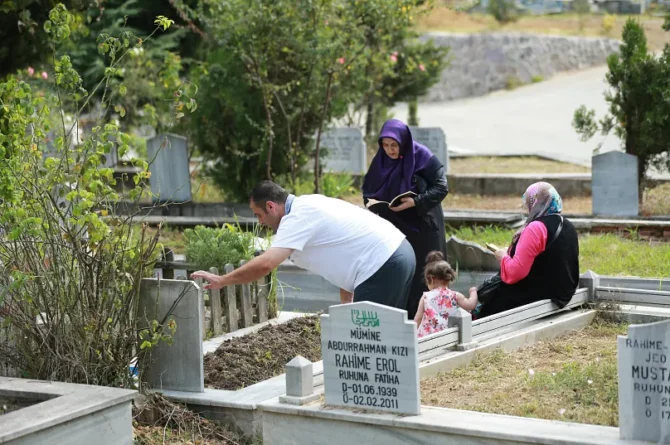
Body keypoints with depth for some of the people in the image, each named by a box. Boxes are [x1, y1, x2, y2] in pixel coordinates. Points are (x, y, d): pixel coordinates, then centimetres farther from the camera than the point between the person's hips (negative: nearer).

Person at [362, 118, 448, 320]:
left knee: (422, 276, -3)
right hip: (394, 227, 4)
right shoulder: (381, 159, 0)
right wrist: (370, 201, -11)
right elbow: (368, 187, 11)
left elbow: (442, 187, -12)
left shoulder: (422, 157, -14)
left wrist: (416, 201, -23)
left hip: (422, 226, -4)